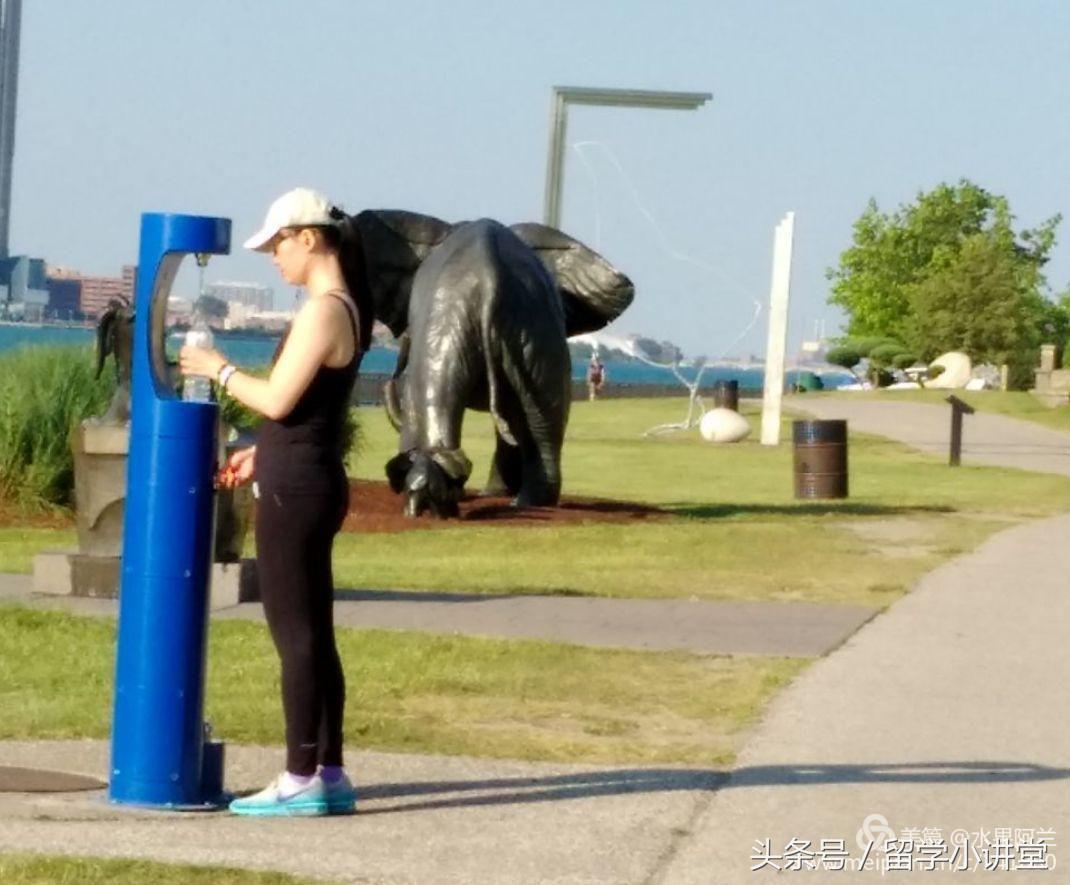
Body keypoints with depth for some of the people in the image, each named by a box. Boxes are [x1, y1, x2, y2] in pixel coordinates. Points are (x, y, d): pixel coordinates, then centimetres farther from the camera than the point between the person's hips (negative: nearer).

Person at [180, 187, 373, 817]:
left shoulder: (323, 311, -17)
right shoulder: (346, 308, 13)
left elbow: (277, 400, -20)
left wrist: (219, 369, -4)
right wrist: (262, 454, 21)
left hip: (296, 489, -10)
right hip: (313, 482, 10)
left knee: (296, 636, -5)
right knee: (312, 636, 13)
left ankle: (301, 781, -2)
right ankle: (330, 775, 17)